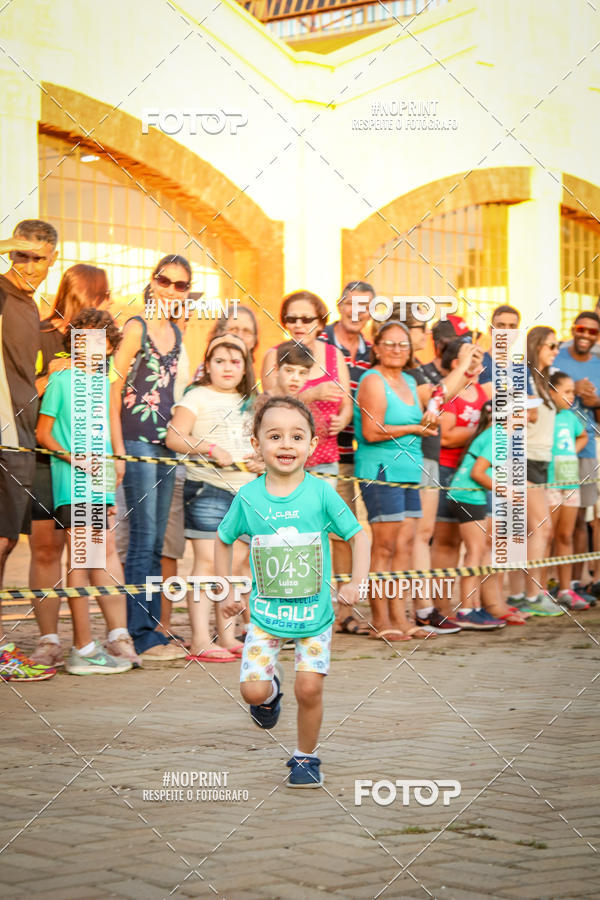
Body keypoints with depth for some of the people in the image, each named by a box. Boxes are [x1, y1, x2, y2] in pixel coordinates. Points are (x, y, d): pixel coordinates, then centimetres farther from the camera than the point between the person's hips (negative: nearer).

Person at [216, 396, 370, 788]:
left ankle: (306, 756, 21)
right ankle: (272, 688, 30)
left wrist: (357, 582, -17)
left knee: (310, 689, -4)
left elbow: (358, 534, -4)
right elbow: (224, 540, 11)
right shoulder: (248, 497, -6)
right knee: (253, 691, -7)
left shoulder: (321, 493, -11)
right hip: (266, 612, 1)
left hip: (315, 612, -1)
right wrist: (228, 591, 7)